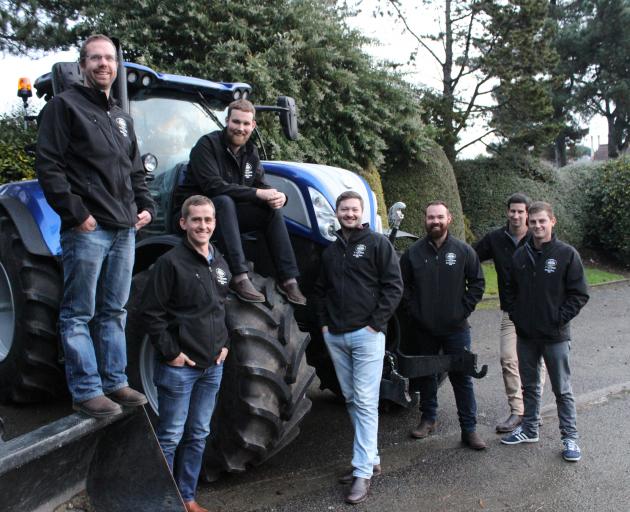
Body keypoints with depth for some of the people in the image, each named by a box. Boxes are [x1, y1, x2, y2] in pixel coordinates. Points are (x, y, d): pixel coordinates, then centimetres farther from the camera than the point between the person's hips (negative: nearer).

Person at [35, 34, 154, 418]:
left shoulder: (122, 118, 21)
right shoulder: (64, 105, -1)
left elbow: (136, 171, 26)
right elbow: (48, 166, -10)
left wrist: (145, 206, 11)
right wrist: (75, 212, -15)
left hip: (124, 229, 7)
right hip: (87, 228, -7)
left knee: (114, 312, 12)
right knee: (79, 314, 0)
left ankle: (114, 381, 22)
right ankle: (87, 390, 8)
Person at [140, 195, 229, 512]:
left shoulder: (220, 264, 10)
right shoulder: (171, 262, -12)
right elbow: (151, 312, -14)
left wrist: (224, 344, 10)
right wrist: (170, 352, -15)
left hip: (212, 366, 7)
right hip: (179, 366, -7)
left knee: (198, 436, 15)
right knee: (171, 437, 2)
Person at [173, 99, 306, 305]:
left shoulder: (250, 151, 8)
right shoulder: (207, 145, -15)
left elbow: (261, 185, 7)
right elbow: (213, 186, -27)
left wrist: (278, 196, -19)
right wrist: (256, 193, -29)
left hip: (226, 214, 7)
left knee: (272, 210, -13)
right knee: (224, 202, -37)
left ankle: (288, 280, -15)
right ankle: (239, 278, -44)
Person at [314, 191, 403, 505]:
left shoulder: (377, 244, -2)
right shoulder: (330, 251, 15)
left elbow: (394, 286, -7)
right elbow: (321, 290, 22)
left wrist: (376, 323, -12)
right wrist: (324, 323, 9)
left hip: (366, 335, -6)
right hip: (335, 337, 6)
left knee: (365, 402, -6)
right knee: (351, 400, 11)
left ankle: (363, 472, -1)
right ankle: (371, 459, 24)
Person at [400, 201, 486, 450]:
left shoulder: (463, 250, -3)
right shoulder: (413, 252, 0)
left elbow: (477, 282, 2)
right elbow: (404, 285, 7)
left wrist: (464, 309, -5)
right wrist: (414, 310, -2)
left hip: (456, 328, -2)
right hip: (425, 329, 2)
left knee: (462, 378, 2)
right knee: (426, 374, 15)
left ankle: (469, 428, 11)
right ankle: (428, 418, 32)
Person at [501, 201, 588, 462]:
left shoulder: (567, 254, -9)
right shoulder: (520, 255, 4)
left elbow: (579, 294, -8)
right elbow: (510, 289, 13)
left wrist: (559, 319, -13)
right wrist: (515, 315, 2)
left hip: (555, 336, -4)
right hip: (525, 335, 5)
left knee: (562, 389, 6)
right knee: (529, 386, 17)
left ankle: (570, 437, 18)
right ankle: (529, 429, 32)